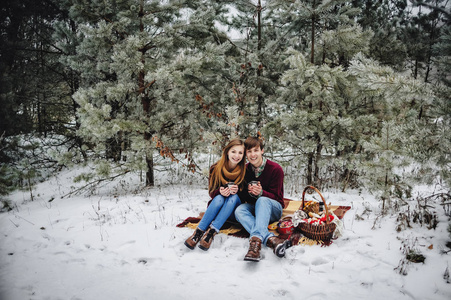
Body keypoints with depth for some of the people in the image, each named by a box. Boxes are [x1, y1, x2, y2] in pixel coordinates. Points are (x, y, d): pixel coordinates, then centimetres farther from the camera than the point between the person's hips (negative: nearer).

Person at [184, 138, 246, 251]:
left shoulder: (245, 170, -8)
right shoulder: (216, 168, -7)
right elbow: (211, 192, -4)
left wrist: (238, 190, -25)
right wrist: (220, 191, -29)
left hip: (235, 209, 0)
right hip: (217, 205, 0)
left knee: (233, 197, -32)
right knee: (219, 198, -32)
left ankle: (211, 233, -42)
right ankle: (198, 232, -36)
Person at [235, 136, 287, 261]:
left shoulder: (275, 169, -11)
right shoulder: (245, 170, 0)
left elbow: (275, 197, -11)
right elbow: (242, 198, 0)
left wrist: (261, 192, -32)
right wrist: (248, 192, -24)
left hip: (274, 209, -4)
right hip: (254, 208, 4)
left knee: (262, 200, -37)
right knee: (239, 210, -30)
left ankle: (256, 240, -56)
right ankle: (270, 239, -49)